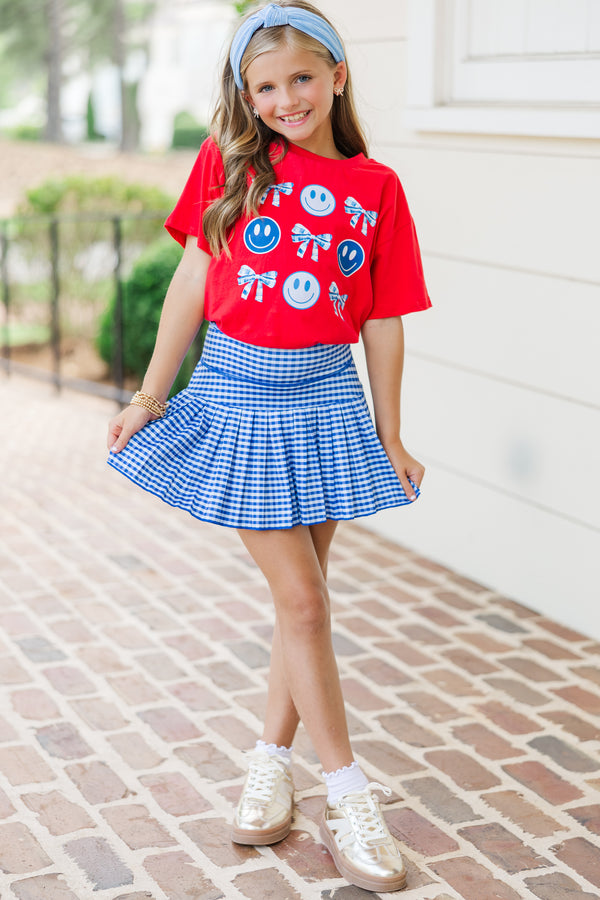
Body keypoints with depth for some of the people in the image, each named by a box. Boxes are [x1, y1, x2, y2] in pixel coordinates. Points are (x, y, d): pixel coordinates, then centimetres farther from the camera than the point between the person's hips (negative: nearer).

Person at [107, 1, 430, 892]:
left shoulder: (376, 187, 1)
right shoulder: (230, 163, -1)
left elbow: (384, 322, 4)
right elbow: (193, 282, 2)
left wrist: (388, 436, 6)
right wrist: (150, 395, 3)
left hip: (325, 400, 2)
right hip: (239, 395, -2)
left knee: (302, 595, 10)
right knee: (301, 598, 0)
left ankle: (271, 761, 28)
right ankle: (349, 794, 9)